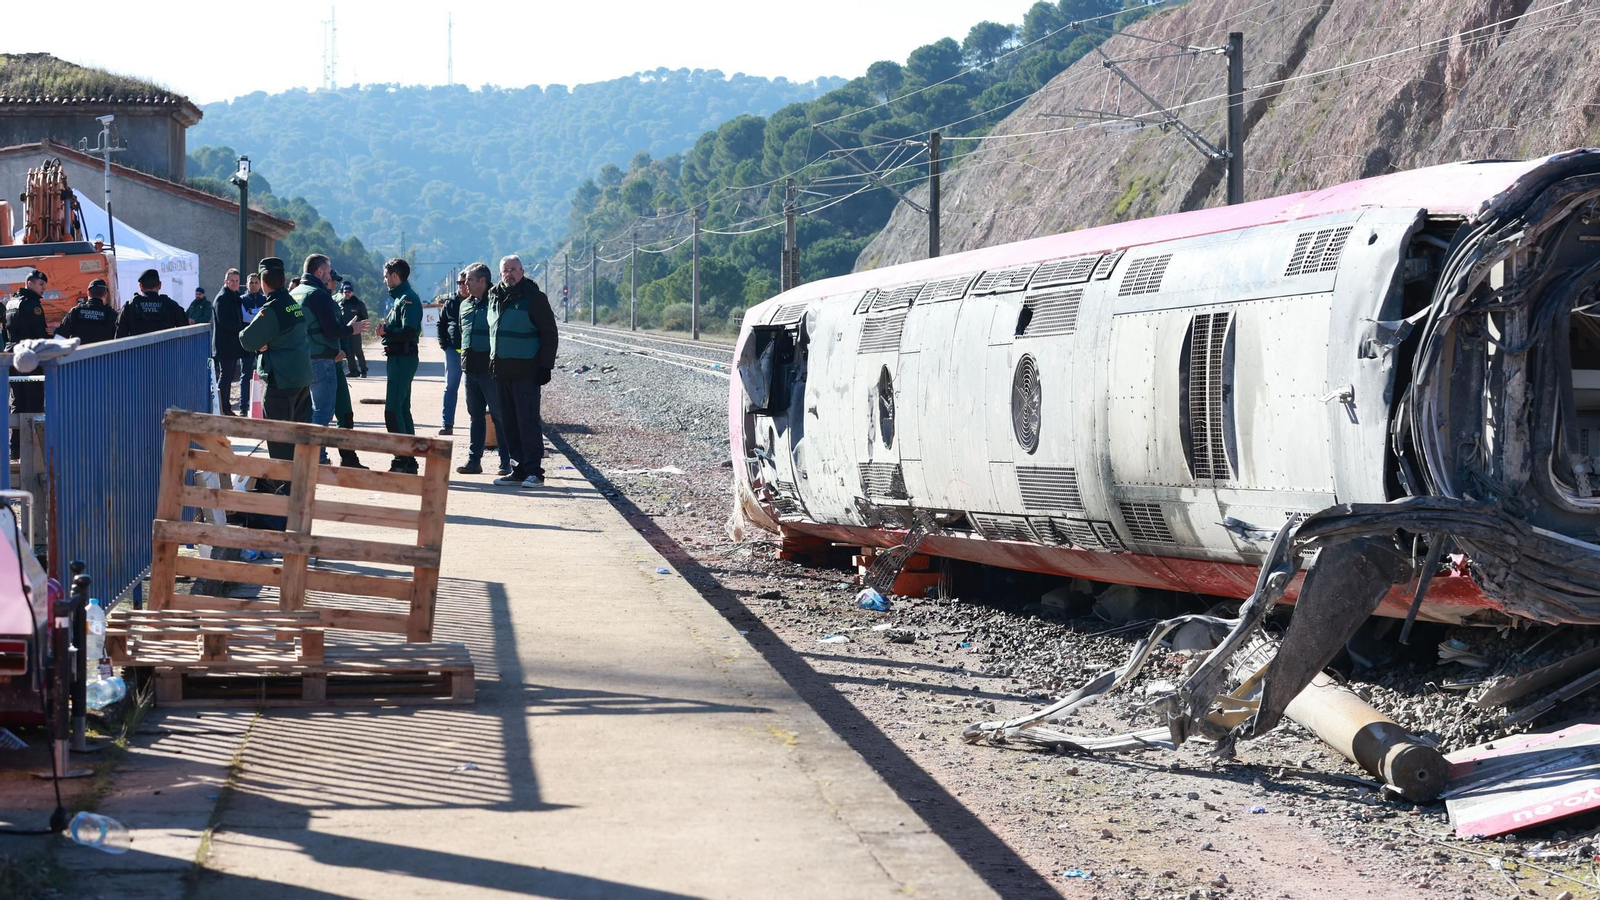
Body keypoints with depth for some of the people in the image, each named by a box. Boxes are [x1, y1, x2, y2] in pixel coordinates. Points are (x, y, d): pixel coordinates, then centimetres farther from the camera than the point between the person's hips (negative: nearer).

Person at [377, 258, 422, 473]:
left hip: (403, 358, -11)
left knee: (392, 410, -12)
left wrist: (386, 330, -10)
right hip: (398, 357, 11)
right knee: (402, 410, 13)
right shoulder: (399, 297, 17)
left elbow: (408, 332, -23)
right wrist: (387, 330, -1)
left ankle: (402, 461, -12)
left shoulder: (408, 299, -14)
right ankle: (409, 462, 18)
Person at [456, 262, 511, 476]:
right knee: (474, 416, 11)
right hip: (470, 369, 8)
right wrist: (464, 358, 18)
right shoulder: (465, 305, 14)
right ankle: (474, 460, 15)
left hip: (490, 369, -7)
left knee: (499, 415, -4)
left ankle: (507, 462, 0)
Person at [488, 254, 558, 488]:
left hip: (526, 372, -7)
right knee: (509, 423, 9)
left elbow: (549, 334, -7)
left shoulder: (534, 297, -7)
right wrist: (492, 362, 17)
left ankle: (535, 471, -7)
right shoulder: (495, 297, 13)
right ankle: (520, 468, 15)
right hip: (501, 371, 7)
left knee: (528, 421, -9)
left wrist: (545, 366, -12)